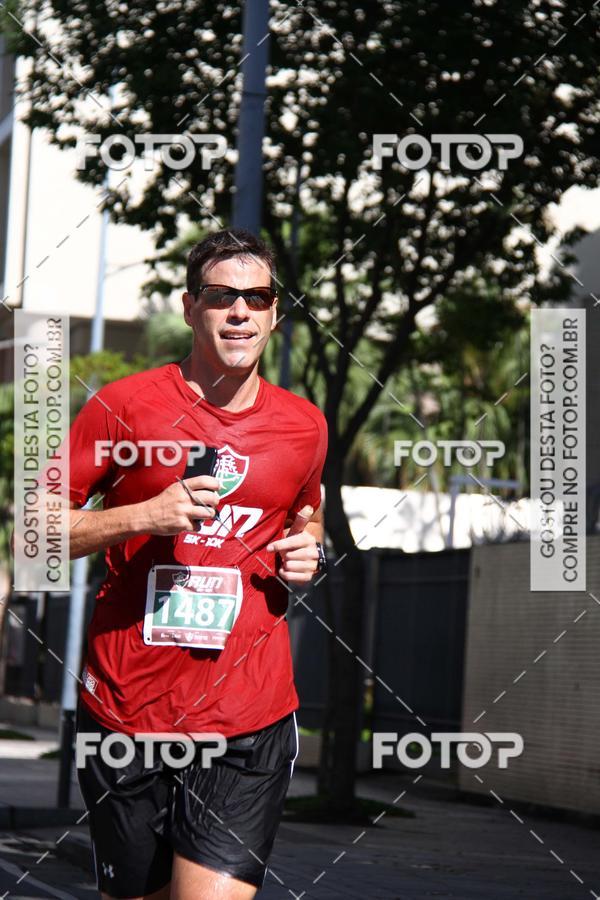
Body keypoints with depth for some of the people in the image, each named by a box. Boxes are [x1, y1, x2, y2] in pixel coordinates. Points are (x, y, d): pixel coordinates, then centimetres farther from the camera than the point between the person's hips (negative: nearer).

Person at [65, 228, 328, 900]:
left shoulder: (304, 425, 8)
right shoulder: (124, 406, -2)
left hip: (250, 719, 1)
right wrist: (144, 517, -15)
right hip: (124, 709, -1)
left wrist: (307, 550, 5)